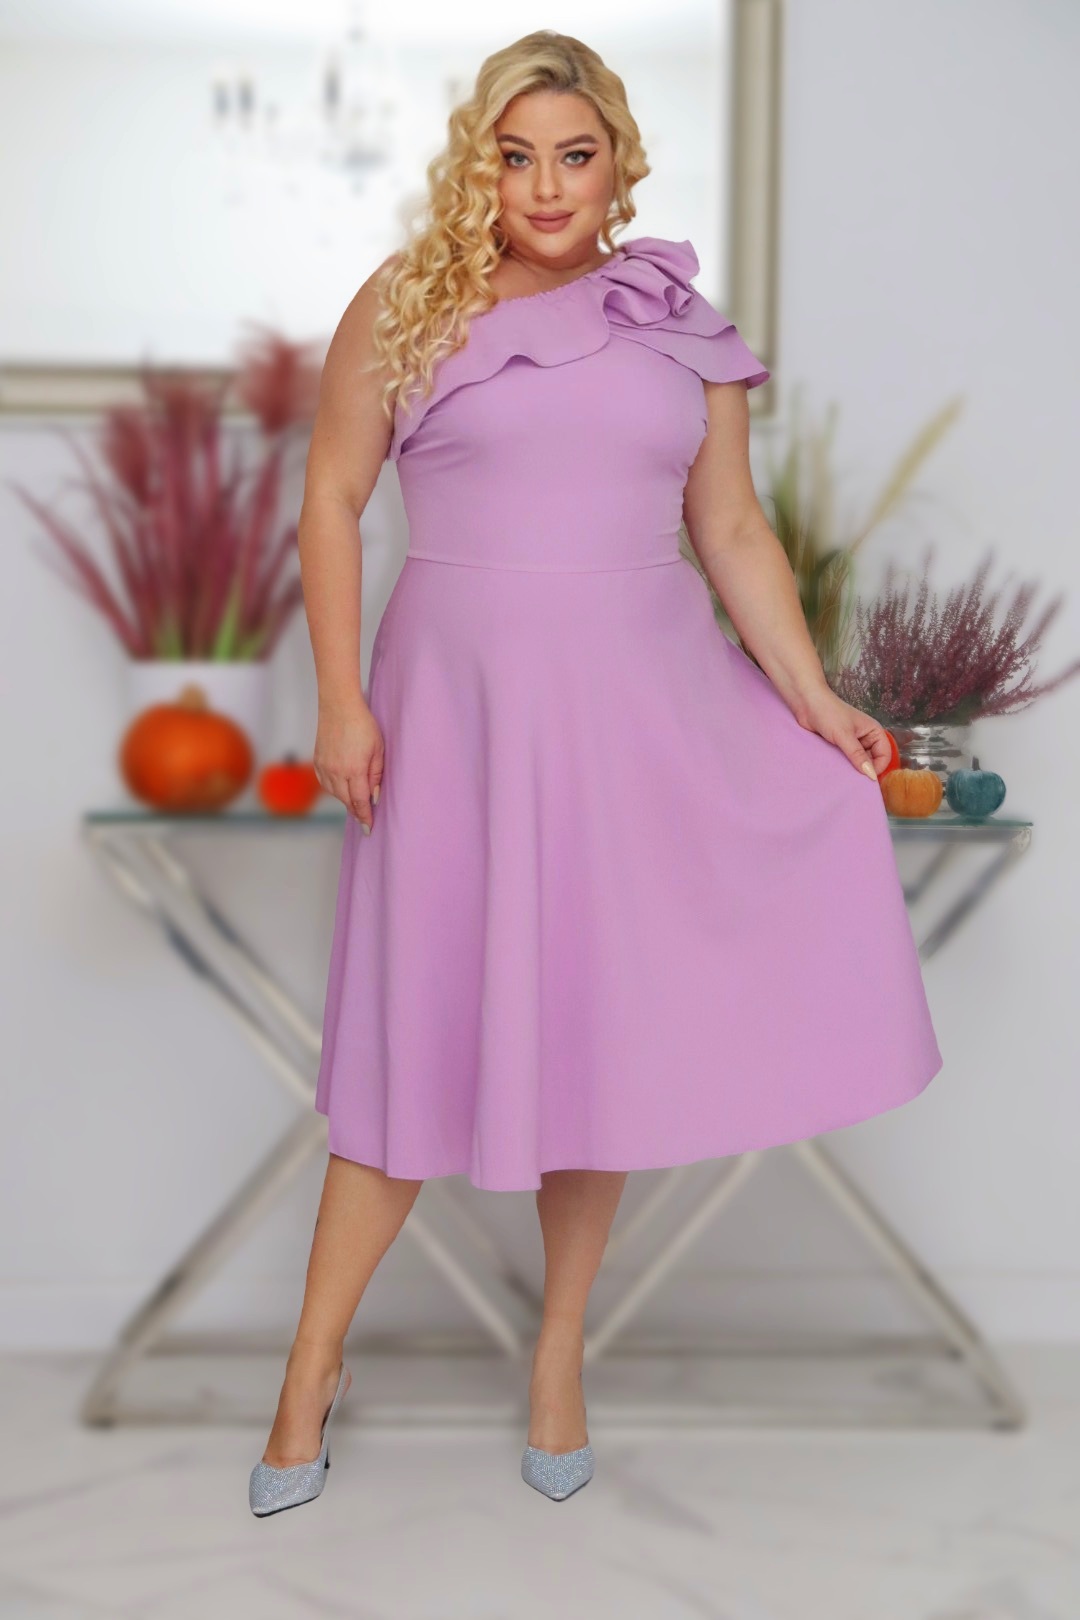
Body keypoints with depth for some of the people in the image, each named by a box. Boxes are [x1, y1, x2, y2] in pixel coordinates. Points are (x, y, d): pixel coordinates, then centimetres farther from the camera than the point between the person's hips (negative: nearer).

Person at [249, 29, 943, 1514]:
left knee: (602, 1024, 7)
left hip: (645, 705, 2)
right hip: (460, 706, -2)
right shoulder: (406, 307, 1)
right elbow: (331, 499, 1)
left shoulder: (684, 331, 7)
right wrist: (340, 697, -7)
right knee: (428, 1020, 2)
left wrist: (814, 699, -1)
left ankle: (562, 1346, 25)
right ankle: (316, 1356, 18)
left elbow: (734, 532, 8)